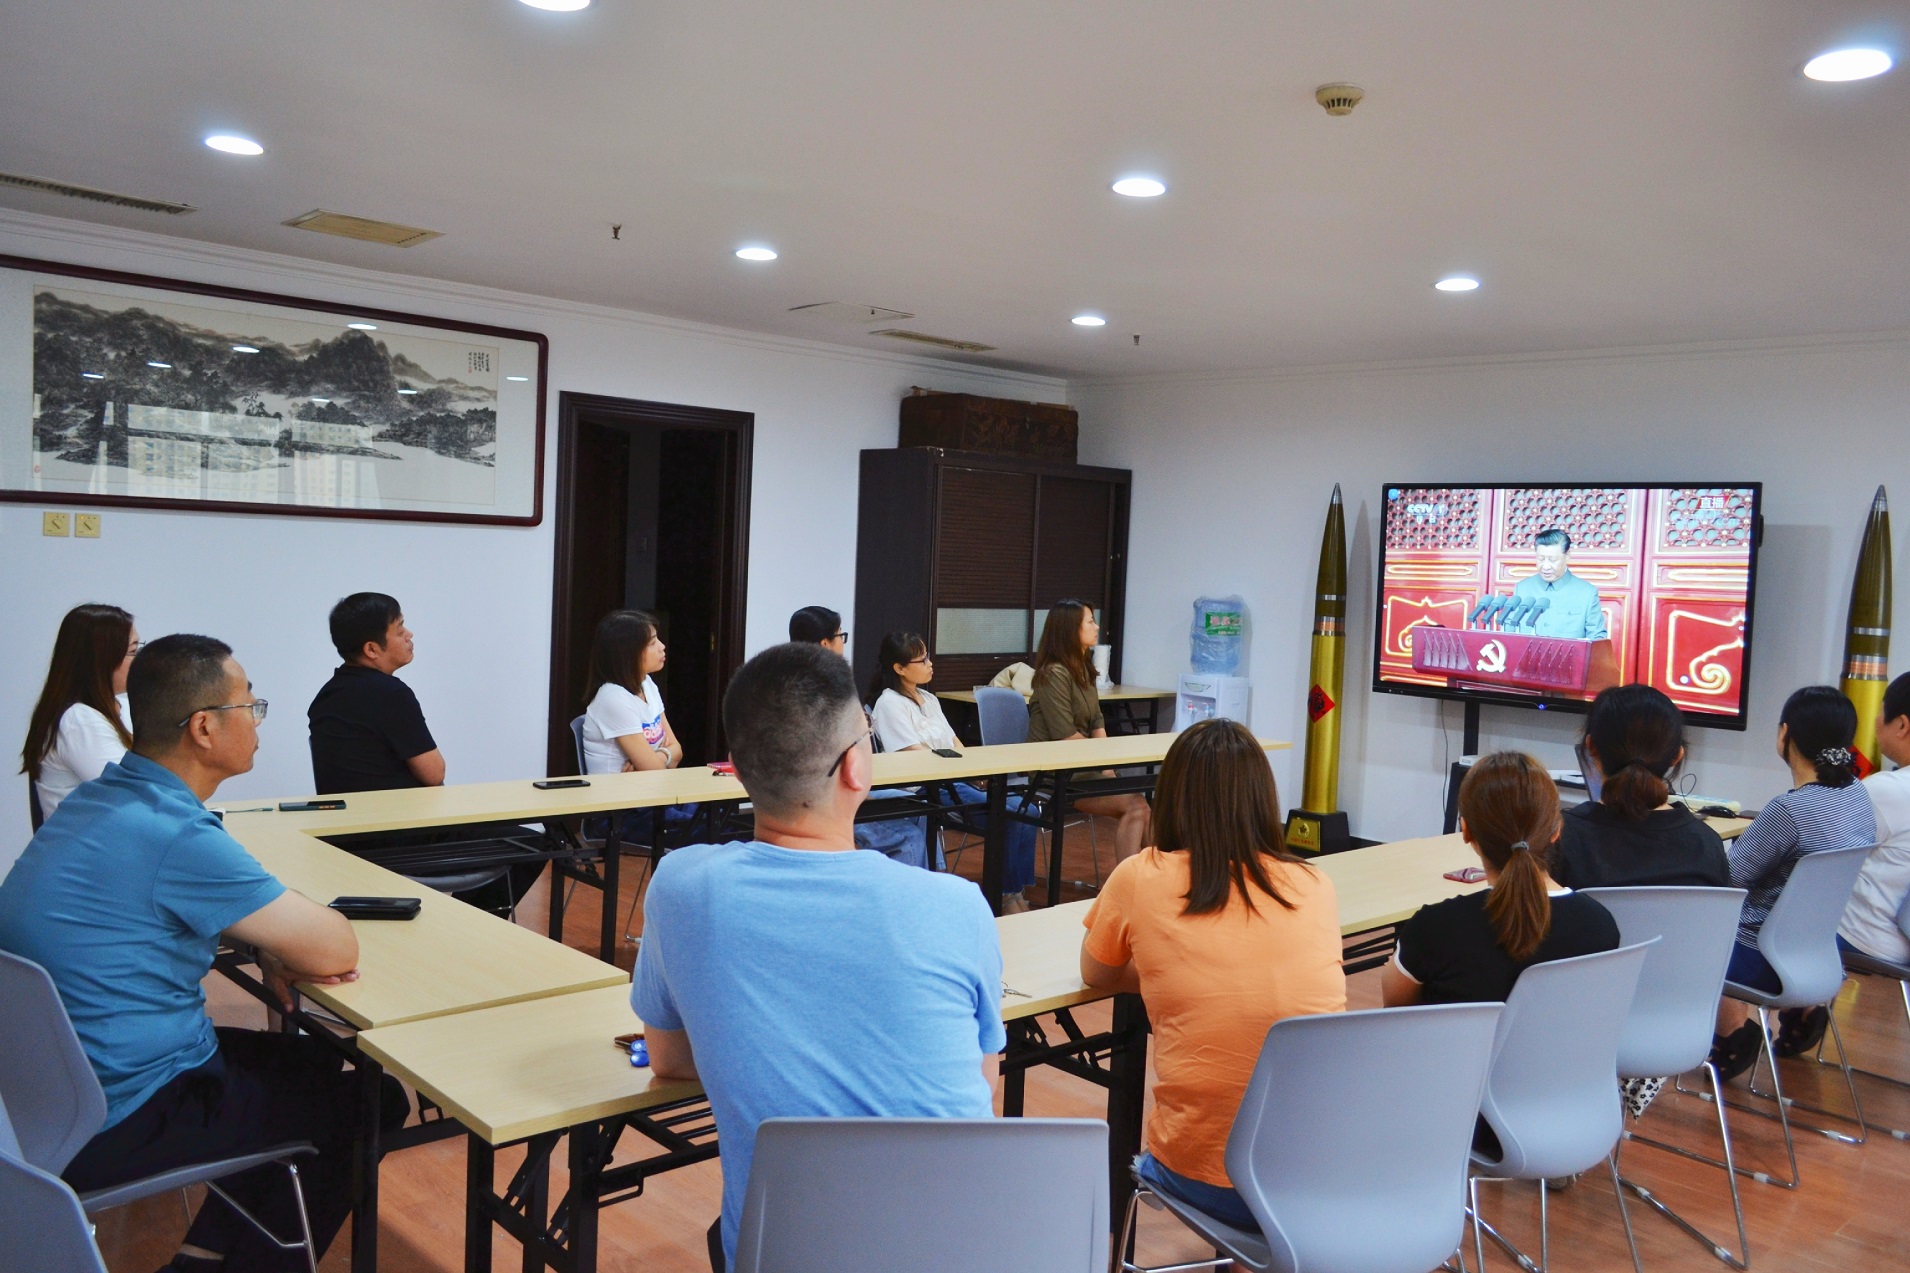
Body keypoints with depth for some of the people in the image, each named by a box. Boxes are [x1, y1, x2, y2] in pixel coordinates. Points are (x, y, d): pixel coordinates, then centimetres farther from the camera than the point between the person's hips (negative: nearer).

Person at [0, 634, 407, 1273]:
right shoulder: (177, 835, -27)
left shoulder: (99, 797, 2)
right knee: (371, 1102, 6)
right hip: (116, 1129, -9)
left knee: (311, 1059, 23)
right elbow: (336, 953, -23)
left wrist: (269, 946, -3)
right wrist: (285, 942, 0)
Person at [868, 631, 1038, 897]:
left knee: (1025, 810, -12)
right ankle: (1007, 895, -10)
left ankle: (1016, 891, -8)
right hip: (928, 789, -8)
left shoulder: (928, 699, 21)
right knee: (1010, 813, -23)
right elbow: (916, 755, -15)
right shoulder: (889, 704, -6)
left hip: (956, 780, 8)